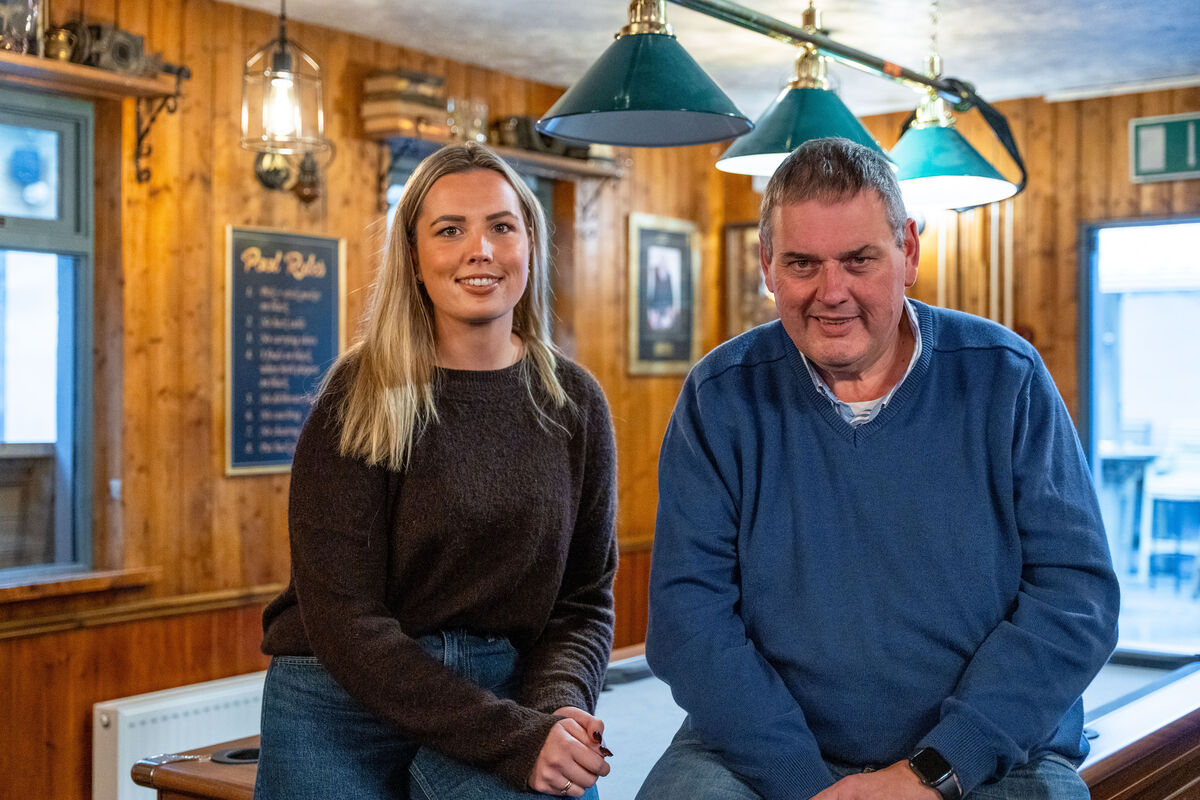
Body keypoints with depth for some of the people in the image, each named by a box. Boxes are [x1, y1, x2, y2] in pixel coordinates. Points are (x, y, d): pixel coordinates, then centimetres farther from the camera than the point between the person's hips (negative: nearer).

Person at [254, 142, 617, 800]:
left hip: (500, 692, 2)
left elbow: (584, 598, 7)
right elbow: (342, 619, -13)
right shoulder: (360, 401, -8)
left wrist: (557, 705, -14)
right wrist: (512, 734, -21)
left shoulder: (574, 402, 3)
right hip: (344, 702, -1)